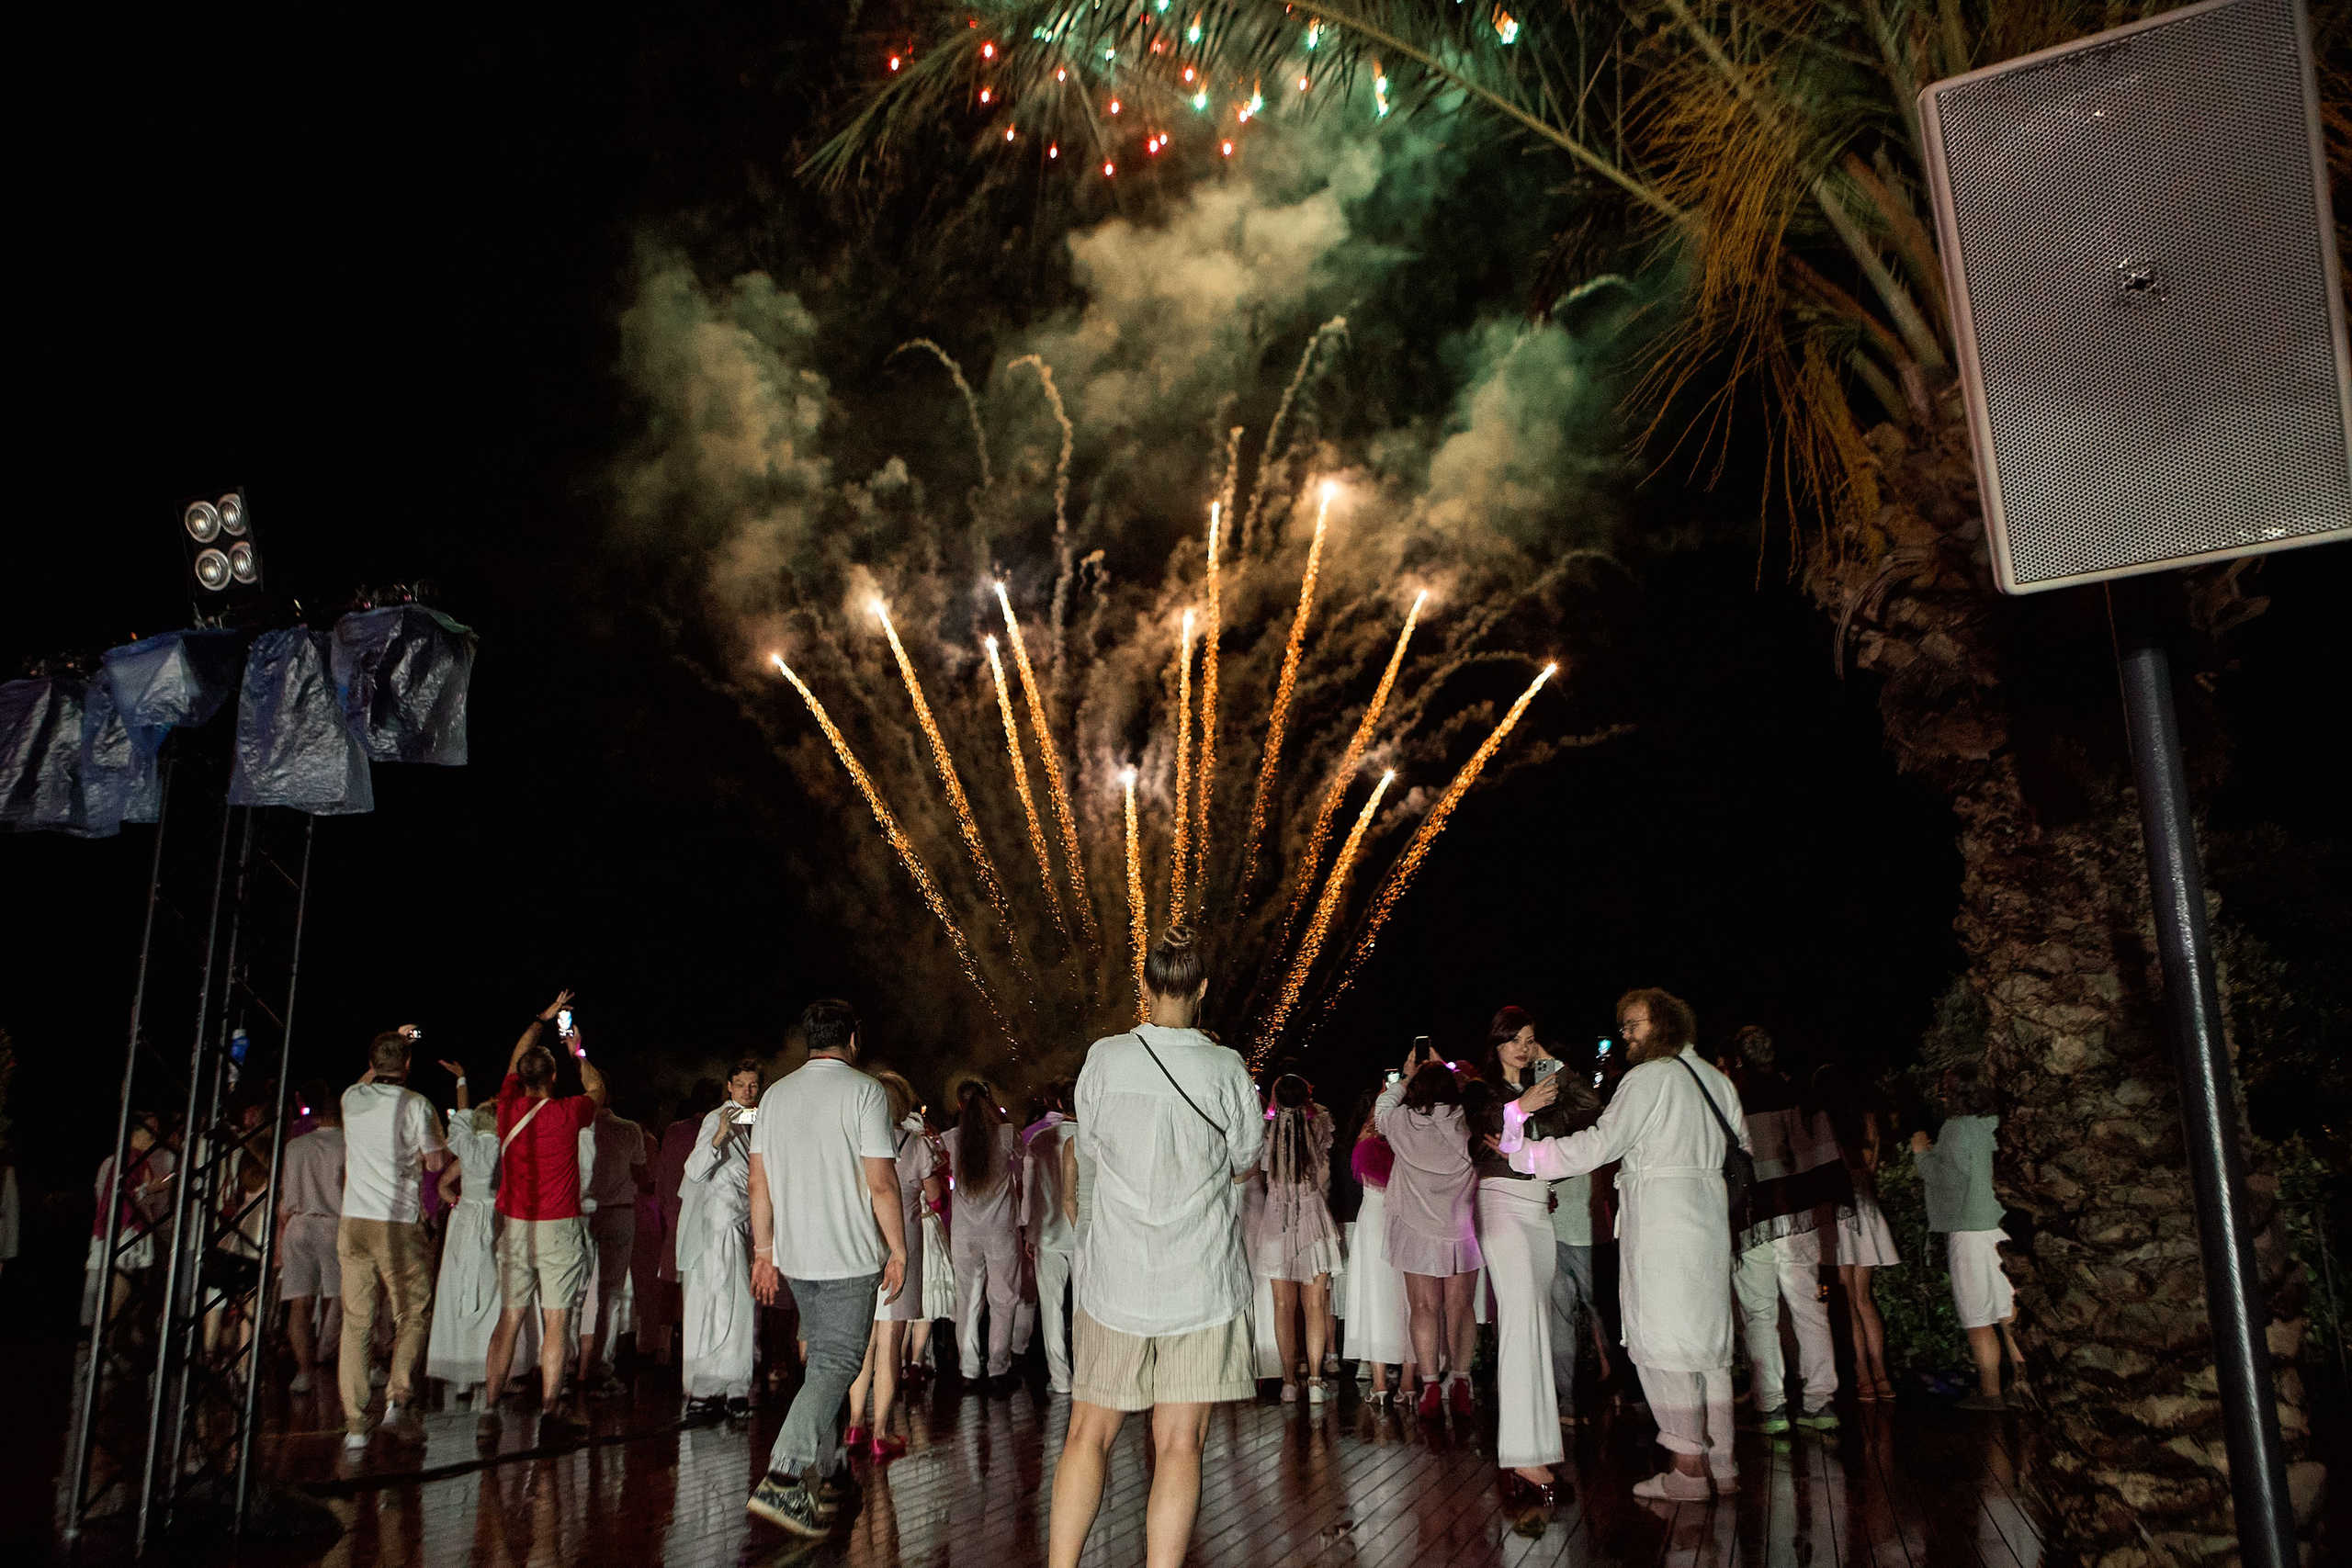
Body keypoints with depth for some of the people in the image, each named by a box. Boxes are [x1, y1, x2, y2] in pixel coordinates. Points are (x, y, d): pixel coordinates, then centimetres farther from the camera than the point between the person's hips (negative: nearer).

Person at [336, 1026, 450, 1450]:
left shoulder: (352, 1099, 6)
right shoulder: (416, 1105, -7)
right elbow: (435, 1161, -3)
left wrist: (391, 1042, 40)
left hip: (353, 1223, 4)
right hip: (400, 1224, -4)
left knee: (356, 1323, 7)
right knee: (413, 1315, 7)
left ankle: (354, 1423, 7)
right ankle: (399, 1399, -11)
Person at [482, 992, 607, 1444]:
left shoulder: (509, 1108, 1)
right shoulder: (567, 1113, -8)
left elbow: (515, 1059, 20)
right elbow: (597, 1091, 15)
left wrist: (544, 1017, 30)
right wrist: (579, 1053, 28)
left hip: (514, 1226, 4)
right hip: (558, 1226, -4)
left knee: (509, 1319, 7)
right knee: (556, 1321, 1)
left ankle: (489, 1411, 5)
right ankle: (550, 1410, 3)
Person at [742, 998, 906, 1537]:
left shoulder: (775, 1094, 9)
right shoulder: (864, 1091, -9)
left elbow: (759, 1182, 10)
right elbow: (881, 1182, -13)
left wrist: (764, 1251, 16)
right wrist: (898, 1250, -4)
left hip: (794, 1255, 6)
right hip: (849, 1256, -6)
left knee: (823, 1361, 17)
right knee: (837, 1365, -3)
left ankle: (828, 1478, 22)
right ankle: (781, 1480, -15)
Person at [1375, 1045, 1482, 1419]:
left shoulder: (1403, 1124, -8)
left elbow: (1382, 1106, 15)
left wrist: (1406, 1076, 25)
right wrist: (1443, 1070, 24)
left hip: (1419, 1232, -1)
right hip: (1463, 1229, 1)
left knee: (1424, 1308, 6)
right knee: (1459, 1307, 8)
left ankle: (1430, 1388, 4)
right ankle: (1461, 1384, 9)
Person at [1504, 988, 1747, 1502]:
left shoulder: (1648, 1078, -10)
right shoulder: (1716, 1079, 13)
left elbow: (1600, 1144, -16)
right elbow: (1742, 1143, 21)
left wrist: (1525, 1151, -11)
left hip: (1660, 1216, -8)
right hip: (1709, 1212, 8)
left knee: (1663, 1337, -3)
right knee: (1708, 1338, 12)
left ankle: (1687, 1467, -2)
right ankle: (1720, 1462, 16)